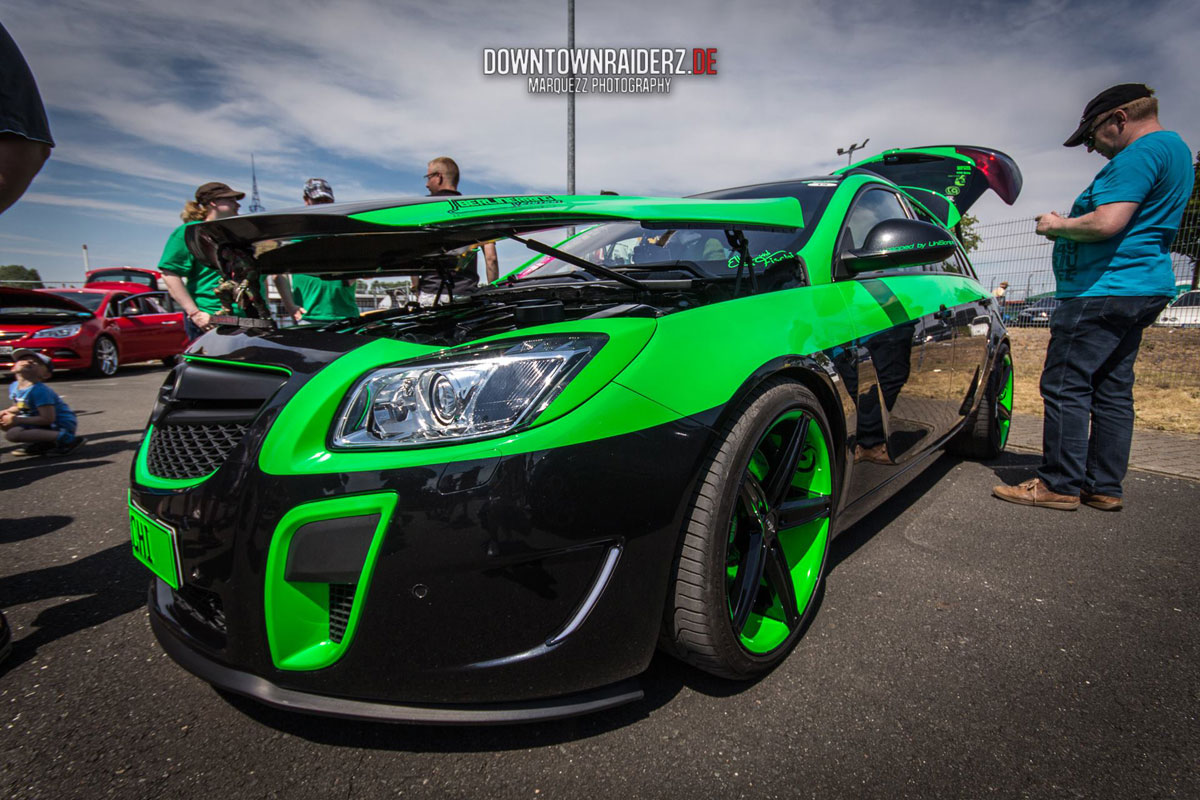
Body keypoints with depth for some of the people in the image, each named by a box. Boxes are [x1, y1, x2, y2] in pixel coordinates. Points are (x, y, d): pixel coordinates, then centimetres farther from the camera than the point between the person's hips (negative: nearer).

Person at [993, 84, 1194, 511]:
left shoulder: (1142, 152, -12)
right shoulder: (1173, 149, 22)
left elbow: (1107, 223, -22)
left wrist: (1058, 226, -6)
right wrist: (1067, 225, 15)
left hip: (1104, 291, -11)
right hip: (1141, 288, 11)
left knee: (1065, 386, -7)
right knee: (1112, 390, 11)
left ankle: (1059, 484, -3)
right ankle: (1104, 487, 16)